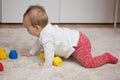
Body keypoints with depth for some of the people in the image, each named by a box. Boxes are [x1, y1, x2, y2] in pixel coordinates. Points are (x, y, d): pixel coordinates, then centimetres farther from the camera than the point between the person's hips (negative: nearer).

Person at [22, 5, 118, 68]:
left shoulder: (45, 35, -22)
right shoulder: (45, 30, 10)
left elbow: (49, 49, -27)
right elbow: (39, 43, 26)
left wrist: (47, 63, -16)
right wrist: (31, 53, 29)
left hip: (79, 43, -11)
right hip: (77, 38, 11)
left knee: (88, 63, -17)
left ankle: (107, 57, -2)